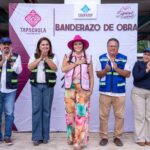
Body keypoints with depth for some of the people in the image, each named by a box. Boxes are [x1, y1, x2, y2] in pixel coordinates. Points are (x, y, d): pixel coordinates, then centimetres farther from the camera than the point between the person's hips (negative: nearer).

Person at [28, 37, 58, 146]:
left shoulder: (53, 57, 6)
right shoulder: (34, 56, 10)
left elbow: (55, 68, -10)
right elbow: (30, 67, -6)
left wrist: (46, 57, -16)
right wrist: (40, 58, -12)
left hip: (48, 86, -1)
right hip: (36, 86, 1)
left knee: (46, 110, 3)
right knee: (36, 109, -2)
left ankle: (45, 136, 13)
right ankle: (37, 137, 5)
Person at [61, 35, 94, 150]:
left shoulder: (88, 58, 7)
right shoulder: (67, 56, 9)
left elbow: (91, 76, 7)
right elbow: (63, 69, -9)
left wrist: (90, 90, -1)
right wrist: (76, 63, -9)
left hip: (83, 89, -1)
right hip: (70, 89, 1)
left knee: (81, 114, -5)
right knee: (70, 113, 7)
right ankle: (71, 137, 25)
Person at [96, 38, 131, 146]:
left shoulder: (124, 59, 4)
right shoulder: (101, 58, 5)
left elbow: (128, 74, -2)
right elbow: (98, 74, 3)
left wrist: (117, 69, -17)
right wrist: (105, 70, -17)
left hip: (119, 92, 0)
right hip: (105, 91, 0)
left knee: (119, 115, 5)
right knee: (103, 115, 4)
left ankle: (118, 137, 19)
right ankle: (104, 137, 16)